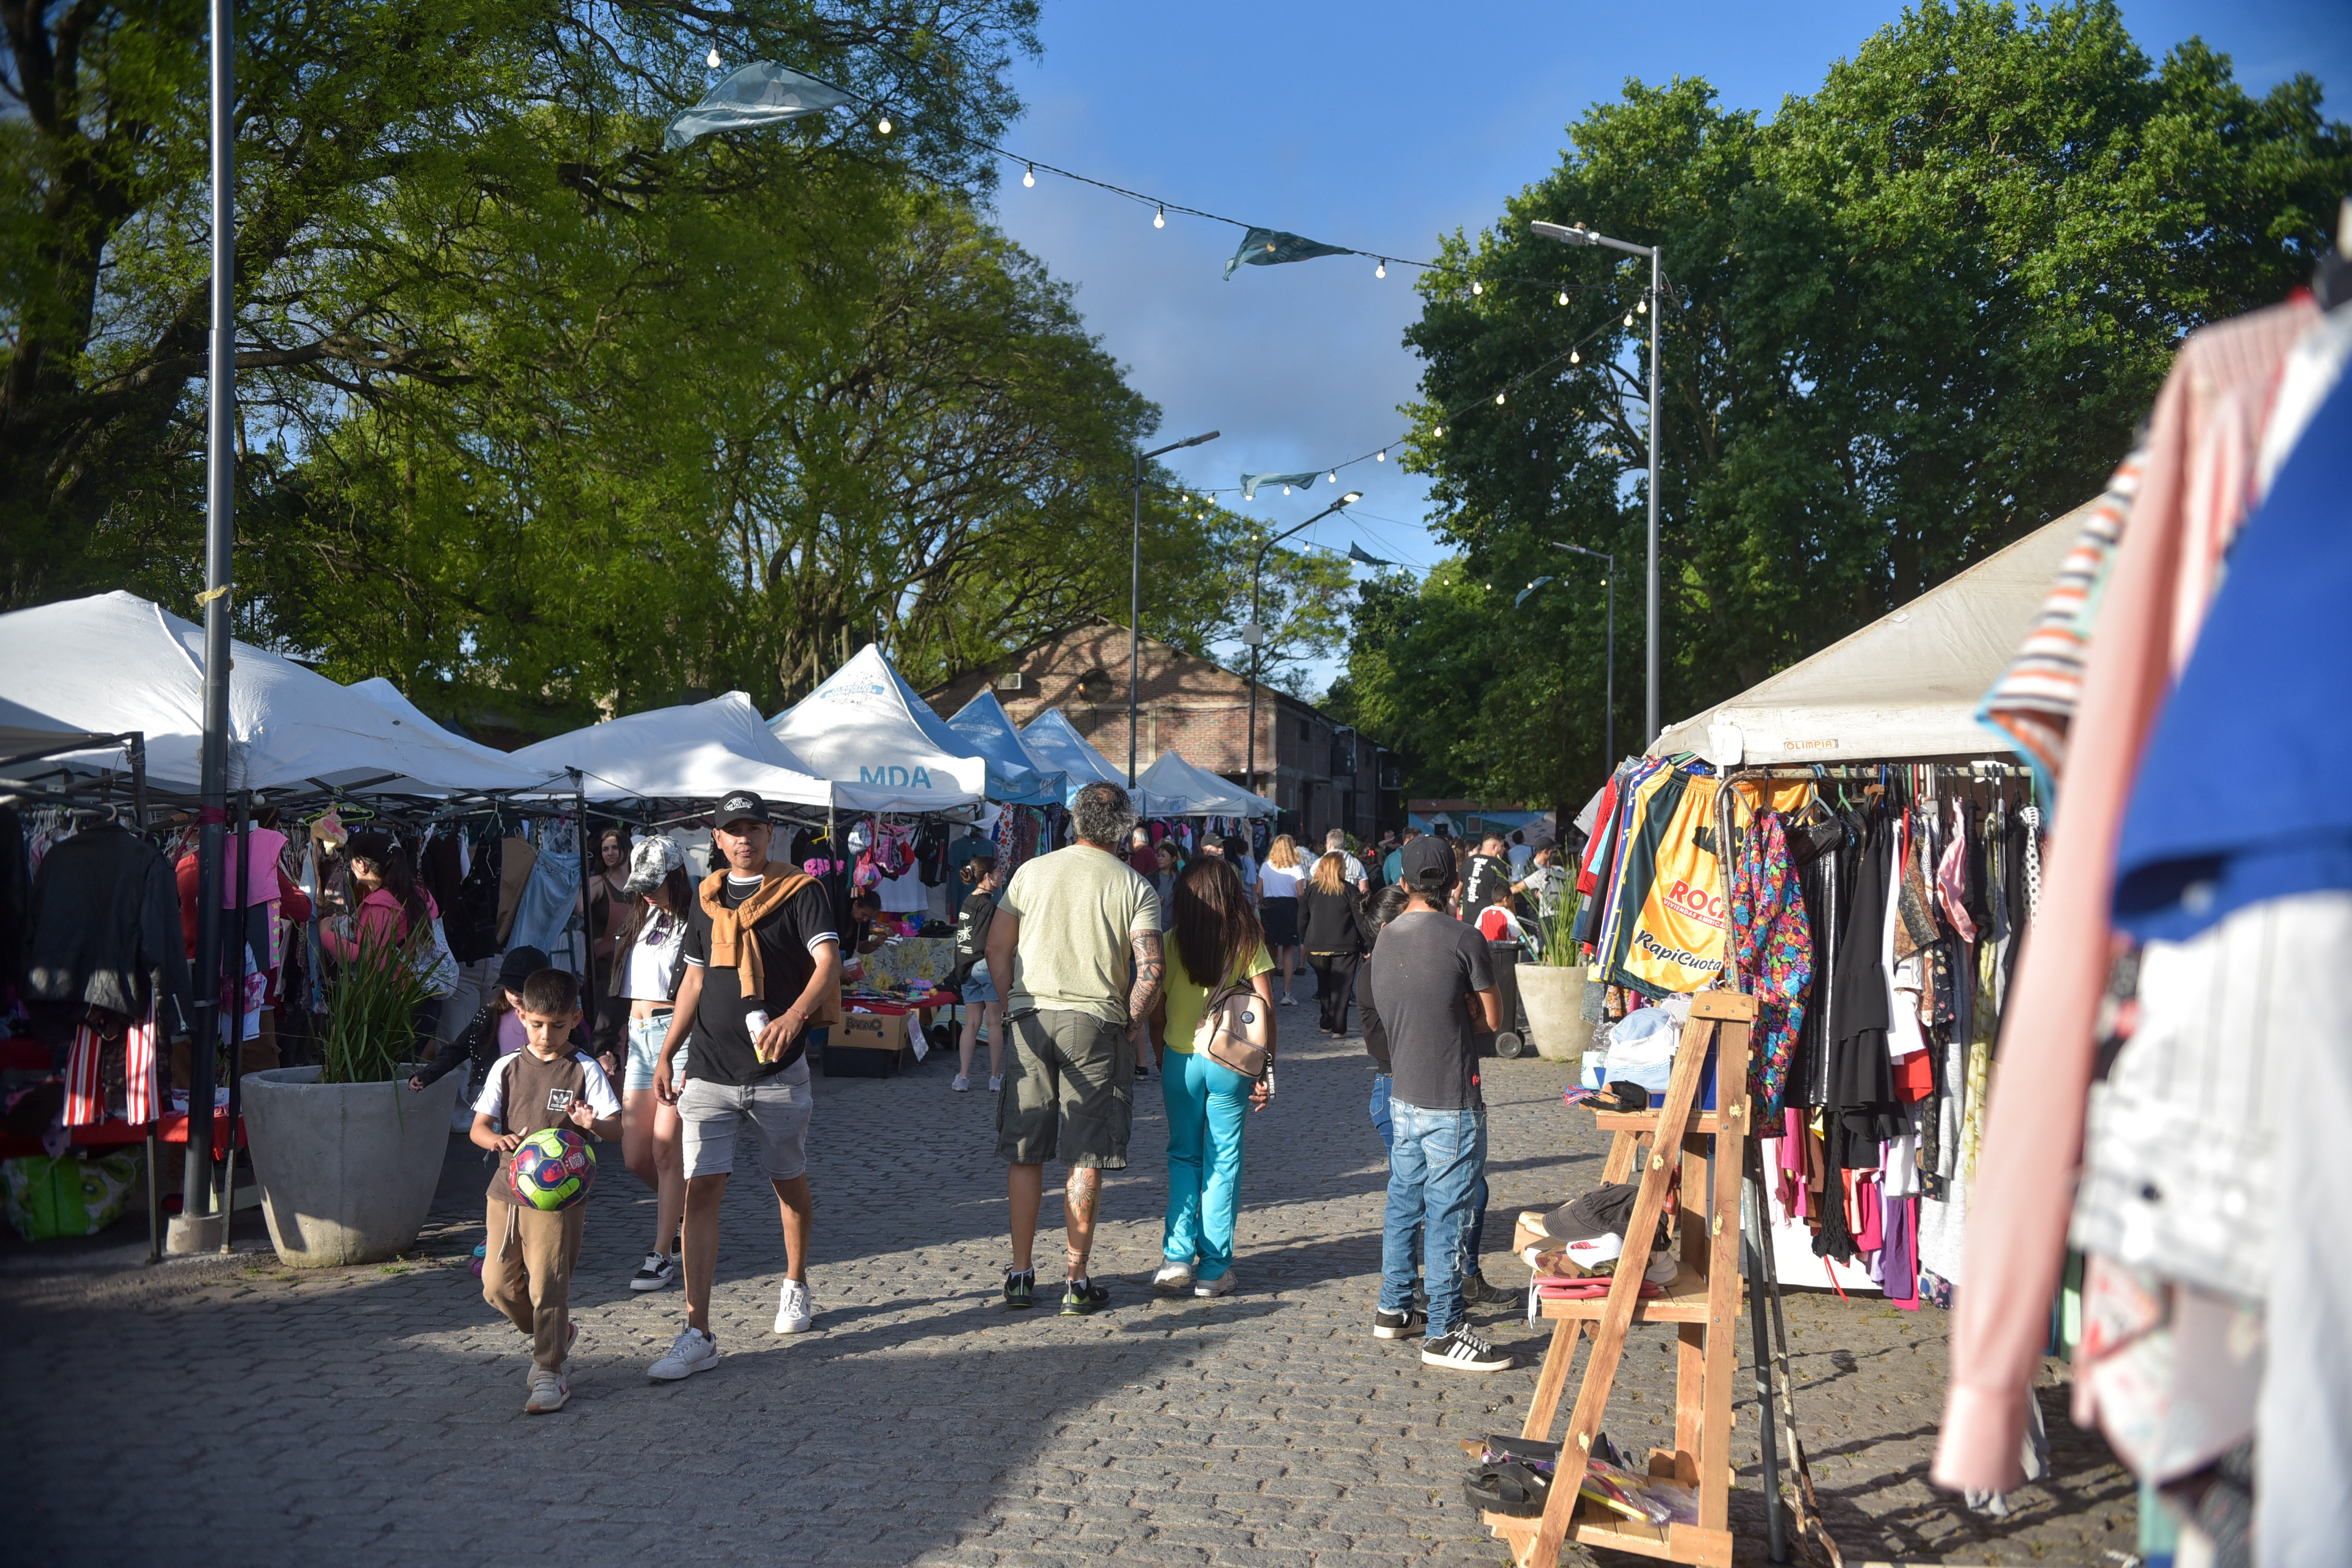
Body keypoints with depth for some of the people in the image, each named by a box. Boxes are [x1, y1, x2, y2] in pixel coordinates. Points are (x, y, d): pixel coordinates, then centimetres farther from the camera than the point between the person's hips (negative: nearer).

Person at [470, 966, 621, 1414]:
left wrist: (593, 1124, -32)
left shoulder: (585, 1071, -5)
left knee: (548, 1285, -4)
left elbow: (616, 1126, -9)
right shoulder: (507, 1068, 5)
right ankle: (551, 1334, 34)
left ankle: (550, 1372, 10)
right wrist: (496, 1139, -20)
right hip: (507, 1189, 4)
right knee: (497, 1284, 9)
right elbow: (479, 1125, 3)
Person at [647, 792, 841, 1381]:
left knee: (788, 1181, 13)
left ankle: (796, 1287, 37)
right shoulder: (708, 897, 12)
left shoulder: (800, 891, -4)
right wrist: (667, 1054, 12)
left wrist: (795, 1015, -36)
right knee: (702, 1190, -6)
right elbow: (695, 979, 18)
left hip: (778, 1072, -3)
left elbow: (828, 963, -17)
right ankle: (697, 1336, -6)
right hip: (709, 1071, 3)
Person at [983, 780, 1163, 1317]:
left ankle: (1021, 1274, 17)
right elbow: (1151, 969, -12)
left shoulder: (1033, 871, 4)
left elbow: (998, 947, 5)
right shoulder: (1136, 887, -2)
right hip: (1097, 1024, -2)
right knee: (1085, 1160, 5)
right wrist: (1133, 1023, 2)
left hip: (1031, 1017, 2)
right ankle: (1077, 1281, 9)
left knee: (1024, 1153, 11)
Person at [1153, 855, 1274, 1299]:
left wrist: (1161, 1058, 14)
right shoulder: (1248, 941, -3)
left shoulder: (1172, 941, -4)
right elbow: (1264, 1007, -4)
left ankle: (1178, 1256, 6)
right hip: (1231, 1059, 0)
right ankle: (1214, 1269, 10)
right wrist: (1265, 1069, 2)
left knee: (1183, 1156, 15)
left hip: (1181, 1058, 0)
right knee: (1223, 1161, 8)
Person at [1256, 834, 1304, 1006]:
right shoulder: (1294, 868, -5)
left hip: (1270, 907, 3)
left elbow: (1259, 891, 1)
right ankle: (1286, 993, -5)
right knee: (1289, 952, 0)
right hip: (1289, 907, -3)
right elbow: (1300, 894, -10)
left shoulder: (1266, 866, 3)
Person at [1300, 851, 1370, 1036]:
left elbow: (1303, 917, 7)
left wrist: (1306, 943, 17)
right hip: (1344, 947, -3)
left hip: (1317, 947, 3)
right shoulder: (1349, 890, -5)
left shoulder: (1311, 889, 3)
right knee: (1341, 987, 2)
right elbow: (1360, 919, -5)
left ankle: (1326, 1024, 19)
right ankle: (1338, 1027, -1)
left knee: (1324, 986, 17)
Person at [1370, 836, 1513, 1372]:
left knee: (1403, 1202, 17)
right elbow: (1493, 1019, -7)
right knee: (1449, 1212, -1)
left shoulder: (1384, 939, 5)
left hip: (1403, 1095, 7)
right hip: (1451, 1101, -7)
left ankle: (1393, 1308, 27)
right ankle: (1444, 1333, 4)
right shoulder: (1462, 939, -14)